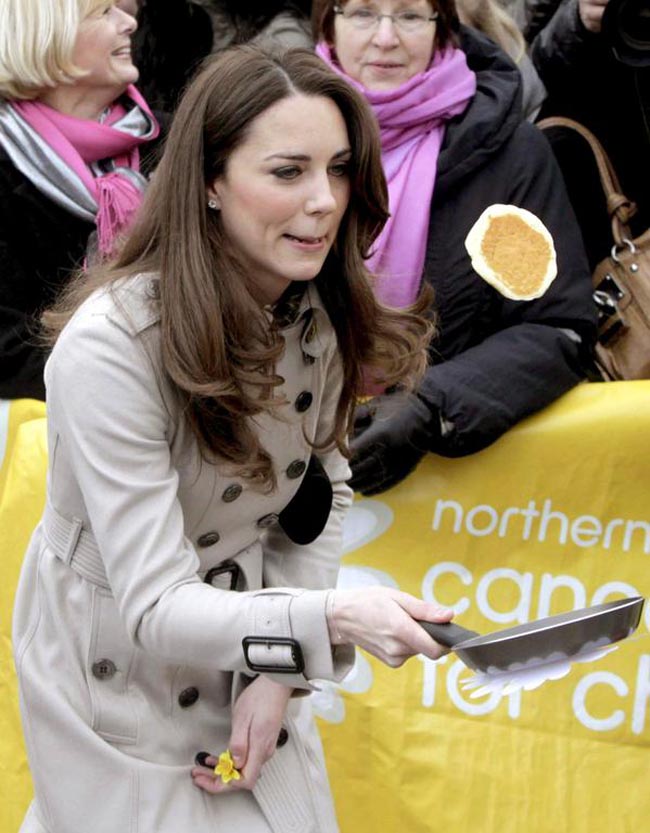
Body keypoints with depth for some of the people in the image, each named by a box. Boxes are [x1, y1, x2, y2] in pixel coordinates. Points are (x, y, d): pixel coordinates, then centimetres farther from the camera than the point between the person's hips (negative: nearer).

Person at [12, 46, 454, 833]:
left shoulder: (320, 314, -7)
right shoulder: (109, 345, -29)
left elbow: (319, 491, 4)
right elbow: (155, 607, -29)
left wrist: (280, 674, -9)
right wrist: (328, 619, -44)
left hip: (247, 646, 6)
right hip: (117, 672, -6)